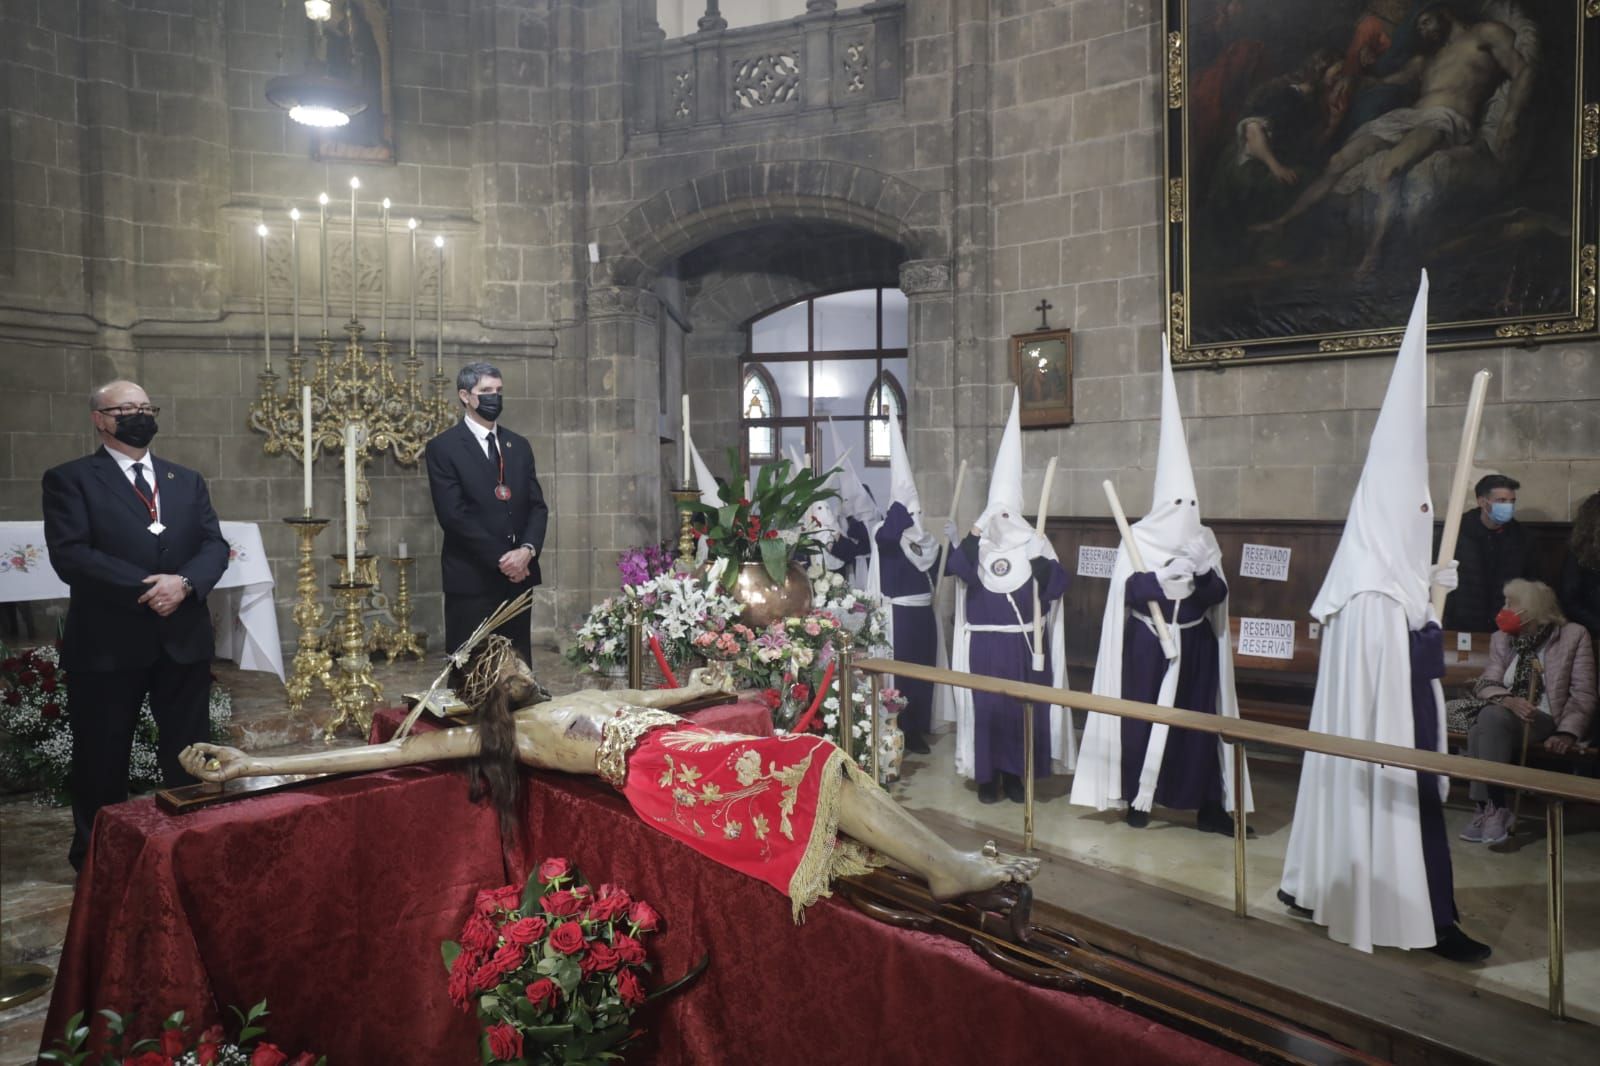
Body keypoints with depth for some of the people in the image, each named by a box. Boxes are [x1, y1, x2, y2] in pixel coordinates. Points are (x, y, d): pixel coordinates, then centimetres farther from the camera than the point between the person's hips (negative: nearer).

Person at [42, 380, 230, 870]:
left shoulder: (187, 480, 14)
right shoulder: (70, 479, -1)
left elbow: (215, 545, 5)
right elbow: (70, 555, -13)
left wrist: (184, 583, -16)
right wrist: (146, 590, -18)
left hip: (184, 639, 4)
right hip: (108, 642, -4)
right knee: (101, 762, 9)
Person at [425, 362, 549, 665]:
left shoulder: (519, 445, 15)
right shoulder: (443, 447, -3)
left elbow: (537, 506, 9)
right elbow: (454, 515, -11)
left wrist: (527, 550, -9)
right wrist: (500, 559, -14)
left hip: (518, 576, 5)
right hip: (472, 579, -5)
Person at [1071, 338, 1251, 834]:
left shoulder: (1204, 541, 6)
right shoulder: (1138, 539, -4)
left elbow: (1218, 593, -1)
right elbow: (1127, 590, -14)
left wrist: (1195, 577, -20)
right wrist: (1163, 577, -28)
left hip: (1195, 644, 3)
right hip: (1147, 644, -3)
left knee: (1200, 719, 3)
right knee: (1142, 718, 0)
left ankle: (1208, 805, 11)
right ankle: (1138, 799, 13)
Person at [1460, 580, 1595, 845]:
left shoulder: (1574, 635, 3)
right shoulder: (1501, 639, 14)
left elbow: (1583, 694, -2)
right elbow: (1485, 684, 5)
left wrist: (1567, 733, -15)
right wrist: (1509, 700, -18)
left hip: (1544, 722, -3)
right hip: (1502, 719, 4)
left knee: (1492, 716, -34)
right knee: (1479, 731, -33)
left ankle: (1491, 809, -30)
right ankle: (1492, 809, -28)